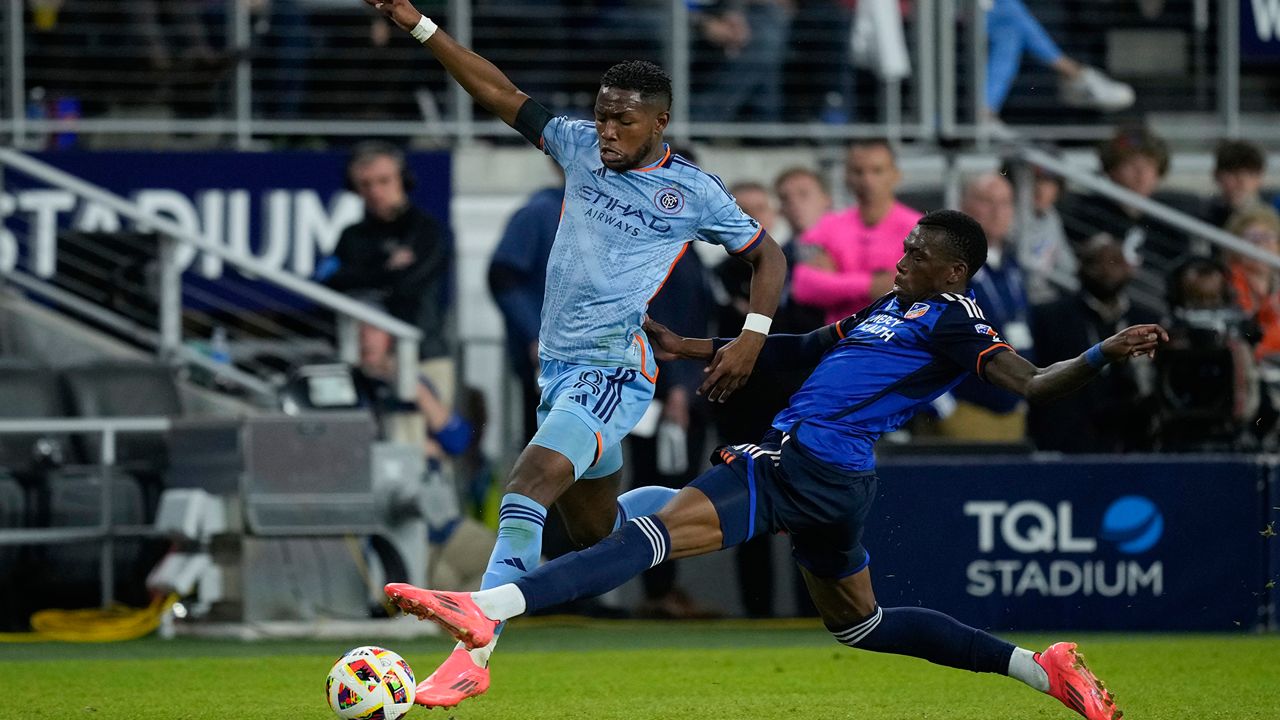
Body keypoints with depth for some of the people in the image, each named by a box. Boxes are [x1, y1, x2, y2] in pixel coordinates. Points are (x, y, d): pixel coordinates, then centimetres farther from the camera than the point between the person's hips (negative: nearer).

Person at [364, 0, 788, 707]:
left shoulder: (693, 192, -2)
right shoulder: (580, 147, 7)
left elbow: (766, 255, 10)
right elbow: (501, 94, 7)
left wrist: (752, 337, -4)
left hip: (613, 374, -7)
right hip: (558, 368, 7)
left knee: (530, 480, -28)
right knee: (594, 528, 18)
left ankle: (475, 649, -38)